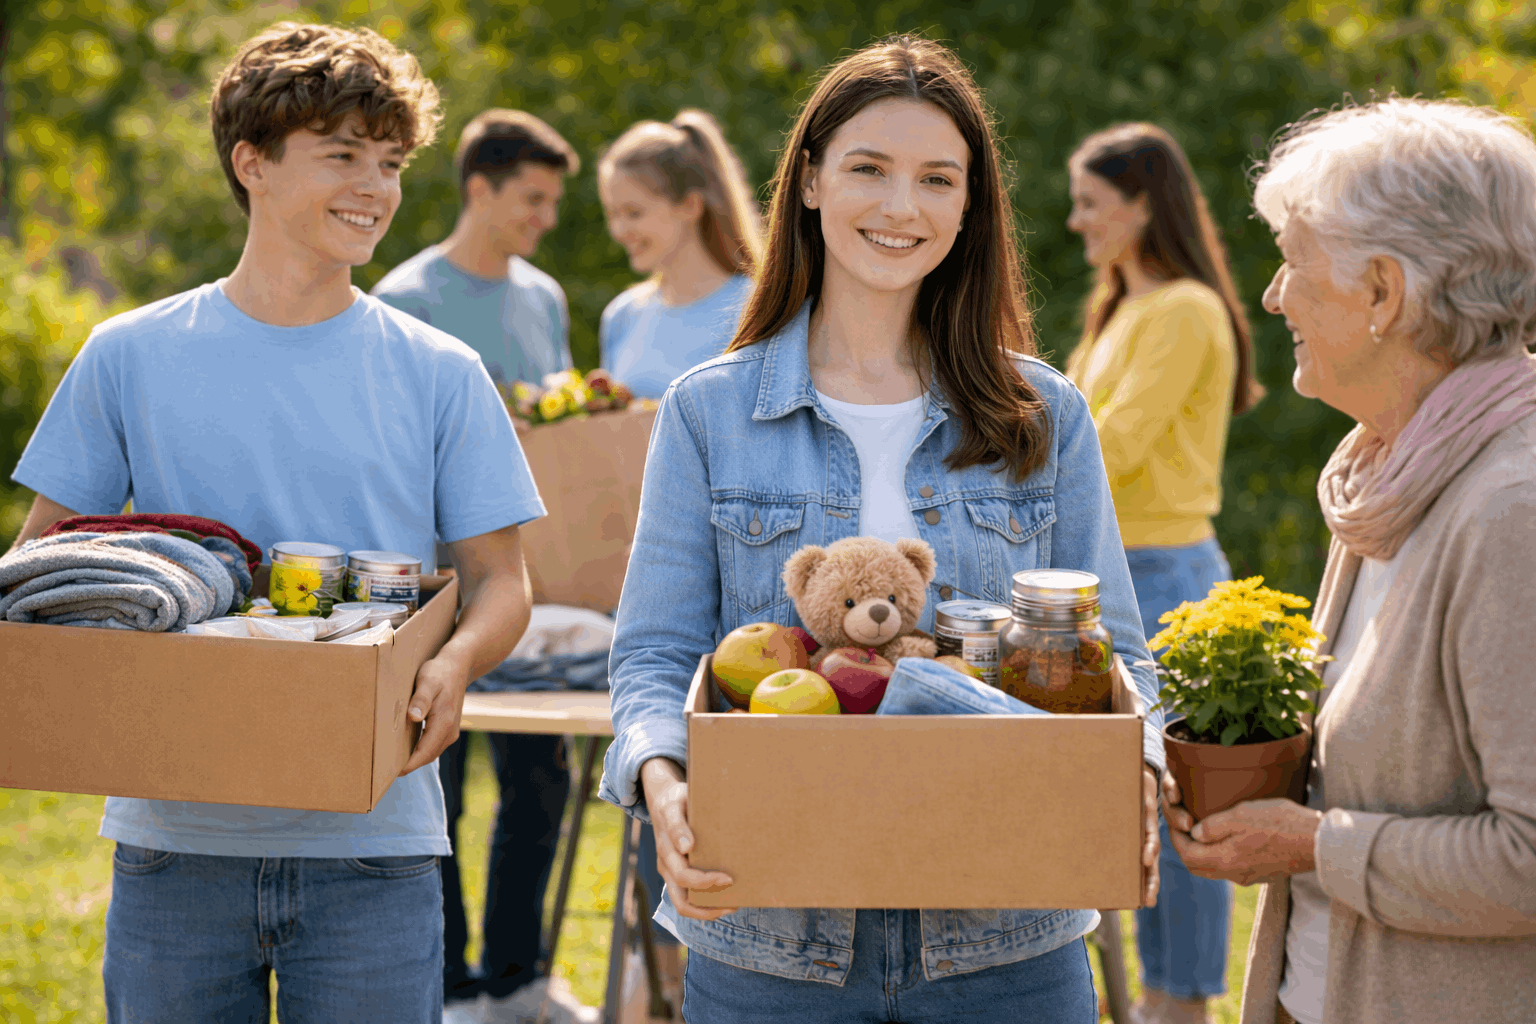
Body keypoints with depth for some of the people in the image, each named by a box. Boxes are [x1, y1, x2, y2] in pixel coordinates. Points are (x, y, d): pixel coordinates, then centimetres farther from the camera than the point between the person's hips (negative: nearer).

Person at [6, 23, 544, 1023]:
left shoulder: (440, 375, 4)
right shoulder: (130, 357, 4)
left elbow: (501, 579, 5)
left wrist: (454, 664, -17)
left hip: (372, 842, 0)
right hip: (175, 837, 1)